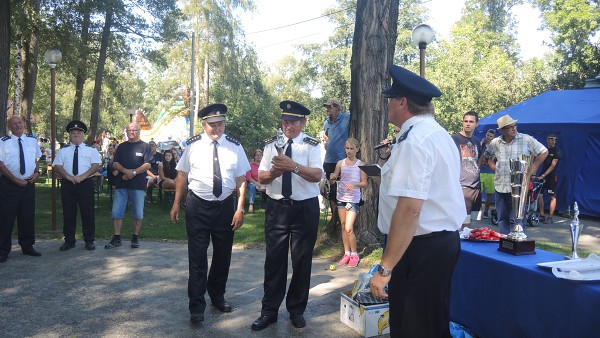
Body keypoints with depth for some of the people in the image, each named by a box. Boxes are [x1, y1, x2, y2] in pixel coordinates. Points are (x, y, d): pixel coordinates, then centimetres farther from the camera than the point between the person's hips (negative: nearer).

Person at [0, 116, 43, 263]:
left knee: (28, 216, 11)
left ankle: (27, 246, 25)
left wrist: (36, 172, 0)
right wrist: (15, 180, -14)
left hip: (29, 183, 4)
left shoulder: (32, 140, 8)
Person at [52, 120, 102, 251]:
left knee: (88, 212, 0)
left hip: (86, 183, -2)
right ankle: (69, 241, 16)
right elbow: (57, 166, 3)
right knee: (68, 213, 5)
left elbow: (96, 165, -4)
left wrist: (82, 177, -16)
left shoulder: (91, 149, 7)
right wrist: (68, 176, -14)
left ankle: (89, 241, 10)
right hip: (67, 184, 2)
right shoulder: (63, 150, 12)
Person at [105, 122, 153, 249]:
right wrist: (125, 171, -12)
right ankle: (117, 238, 8)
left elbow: (148, 164, -5)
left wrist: (134, 172, -16)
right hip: (121, 184, 3)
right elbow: (115, 164, 7)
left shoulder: (144, 146, 4)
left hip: (138, 184, -3)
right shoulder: (122, 146, 15)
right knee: (116, 211, 0)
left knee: (138, 213, 2)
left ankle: (135, 238, 13)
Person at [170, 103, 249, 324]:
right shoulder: (193, 146, -3)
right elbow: (182, 175, 2)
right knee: (197, 256, 0)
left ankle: (217, 296, 36)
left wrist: (240, 209, -7)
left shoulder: (235, 147, -1)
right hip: (197, 207, -2)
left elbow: (241, 180, -2)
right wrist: (176, 204, 0)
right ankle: (197, 306, 11)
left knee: (223, 255, 15)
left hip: (225, 207, 2)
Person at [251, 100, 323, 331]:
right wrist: (275, 171, -19)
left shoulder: (312, 145, -4)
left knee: (302, 260, 8)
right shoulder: (272, 145, 5)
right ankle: (269, 310, 19)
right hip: (276, 207, 2)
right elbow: (261, 177, 2)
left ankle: (297, 309, 25)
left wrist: (293, 166, -31)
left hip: (305, 208, -2)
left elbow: (317, 175, -18)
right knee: (274, 259, 6)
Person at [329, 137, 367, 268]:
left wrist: (355, 184, -21)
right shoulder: (340, 163, 5)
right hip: (341, 197, 4)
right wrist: (332, 178, -19)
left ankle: (354, 254, 6)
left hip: (353, 199, -4)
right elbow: (333, 181, 4)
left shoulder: (360, 164, -3)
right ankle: (347, 253, 20)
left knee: (349, 228, -10)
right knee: (343, 227, 9)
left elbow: (364, 184, -2)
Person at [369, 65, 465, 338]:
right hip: (444, 240, 10)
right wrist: (390, 162, 21)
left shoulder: (414, 140, -20)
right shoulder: (437, 133, 13)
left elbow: (410, 208, -28)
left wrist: (385, 268, -26)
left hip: (421, 247, -10)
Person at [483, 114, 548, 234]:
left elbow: (543, 152, 2)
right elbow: (487, 156, 23)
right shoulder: (495, 143, 6)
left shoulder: (526, 139, -5)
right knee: (502, 219, 11)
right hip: (501, 187, 4)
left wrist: (532, 169, -2)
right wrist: (494, 168, 9)